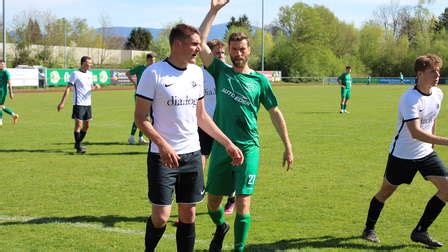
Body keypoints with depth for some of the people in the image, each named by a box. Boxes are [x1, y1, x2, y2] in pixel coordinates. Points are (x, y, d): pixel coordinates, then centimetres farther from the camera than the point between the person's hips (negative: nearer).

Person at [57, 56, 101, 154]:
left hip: (88, 104, 7)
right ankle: (78, 147, -5)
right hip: (78, 104, -7)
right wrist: (62, 102, -15)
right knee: (78, 125, -9)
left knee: (86, 125, 11)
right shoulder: (75, 74, -8)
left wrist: (95, 87, -2)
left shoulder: (90, 74, 12)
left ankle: (78, 143, 27)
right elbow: (68, 88, -10)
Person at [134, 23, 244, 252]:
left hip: (192, 154, 6)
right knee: (161, 217, -4)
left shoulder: (196, 73, 9)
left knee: (188, 215, 8)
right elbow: (140, 118, -10)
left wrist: (228, 143, 14)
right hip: (163, 156, -5)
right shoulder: (154, 73, -9)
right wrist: (163, 145, -23)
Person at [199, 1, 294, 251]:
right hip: (221, 146, 2)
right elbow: (200, 43, -6)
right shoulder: (221, 71, 4)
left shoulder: (260, 80, 2)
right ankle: (221, 227, 43)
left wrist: (288, 146, 4)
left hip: (248, 148, -2)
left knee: (243, 203, -7)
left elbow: (275, 113, 7)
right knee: (212, 202, 12)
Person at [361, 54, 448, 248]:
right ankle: (369, 229, 32)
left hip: (426, 152, 6)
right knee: (386, 191, 9)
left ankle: (420, 231, 4)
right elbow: (415, 132, -35)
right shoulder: (409, 99, -25)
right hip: (402, 154, -6)